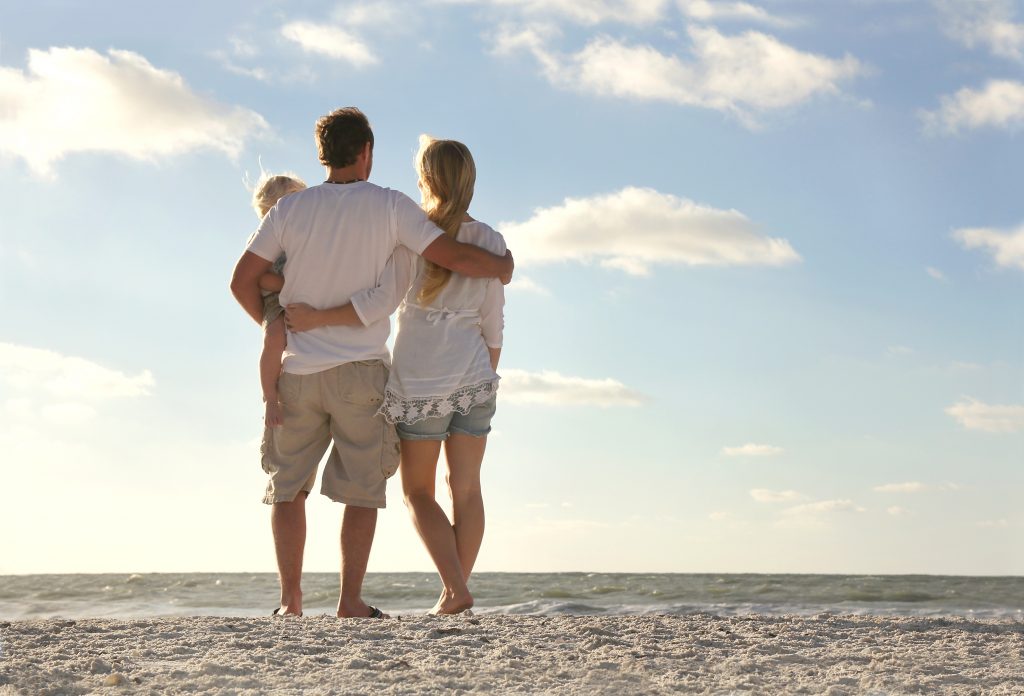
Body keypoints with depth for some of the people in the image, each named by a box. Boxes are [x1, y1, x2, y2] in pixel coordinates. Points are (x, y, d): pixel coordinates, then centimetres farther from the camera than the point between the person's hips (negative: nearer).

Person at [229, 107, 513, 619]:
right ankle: (350, 600, 2)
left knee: (287, 485, 12)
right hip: (361, 369, -2)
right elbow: (454, 257, -8)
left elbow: (242, 282, 1)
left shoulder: (290, 209, 2)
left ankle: (291, 601, 11)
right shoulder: (390, 207, -4)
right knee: (362, 489, 6)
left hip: (298, 370, 2)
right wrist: (502, 266, 12)